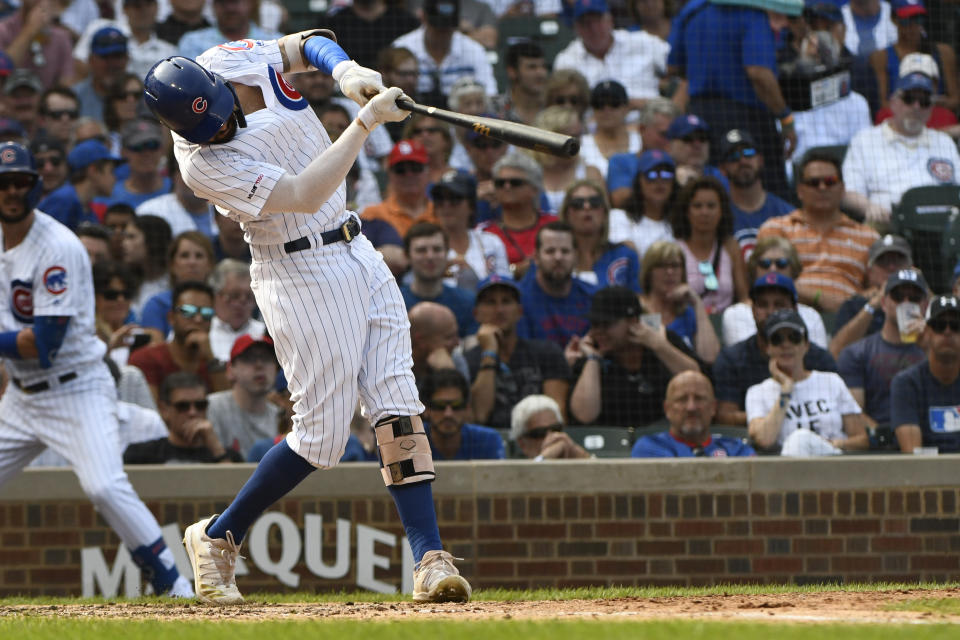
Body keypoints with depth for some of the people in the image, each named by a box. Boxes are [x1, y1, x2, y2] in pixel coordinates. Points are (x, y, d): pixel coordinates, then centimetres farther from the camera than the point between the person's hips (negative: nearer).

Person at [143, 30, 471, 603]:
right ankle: (218, 538, 14)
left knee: (398, 406, -3)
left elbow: (306, 45, 14)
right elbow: (304, 195, -29)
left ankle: (432, 560, -7)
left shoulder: (231, 62, -5)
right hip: (301, 272, -7)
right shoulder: (203, 162, -24)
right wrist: (365, 122, -31)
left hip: (356, 253, 7)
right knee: (323, 434, -7)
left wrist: (345, 70, -7)